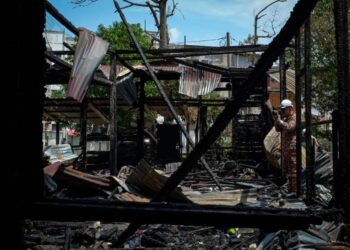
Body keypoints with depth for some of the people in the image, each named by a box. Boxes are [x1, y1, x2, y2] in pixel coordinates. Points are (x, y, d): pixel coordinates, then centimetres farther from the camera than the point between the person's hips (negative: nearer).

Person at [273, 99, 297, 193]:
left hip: (292, 146, -10)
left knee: (293, 168, -10)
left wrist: (279, 120, -21)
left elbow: (288, 127, -25)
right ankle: (290, 188, 23)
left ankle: (295, 189, -8)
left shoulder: (294, 118, -9)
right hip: (285, 147, 10)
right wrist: (276, 120, -1)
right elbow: (278, 129, 13)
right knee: (286, 168, 14)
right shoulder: (285, 118, 18)